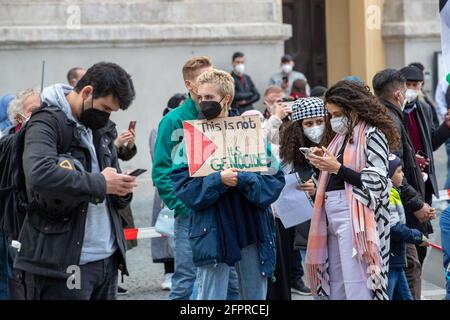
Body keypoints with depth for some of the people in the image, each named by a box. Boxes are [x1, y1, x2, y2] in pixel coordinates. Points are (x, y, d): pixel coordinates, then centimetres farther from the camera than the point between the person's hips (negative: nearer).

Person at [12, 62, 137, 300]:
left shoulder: (101, 128, 16)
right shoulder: (47, 122, -8)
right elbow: (39, 175, -28)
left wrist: (122, 190, 0)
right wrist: (100, 183, -20)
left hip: (107, 260, 7)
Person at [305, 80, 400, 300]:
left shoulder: (372, 135, -6)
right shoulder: (341, 136, 18)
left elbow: (377, 183, -13)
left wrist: (337, 168, -16)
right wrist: (323, 163, 4)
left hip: (354, 217, -9)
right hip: (332, 217, 9)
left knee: (357, 289, -9)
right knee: (335, 288, 11)